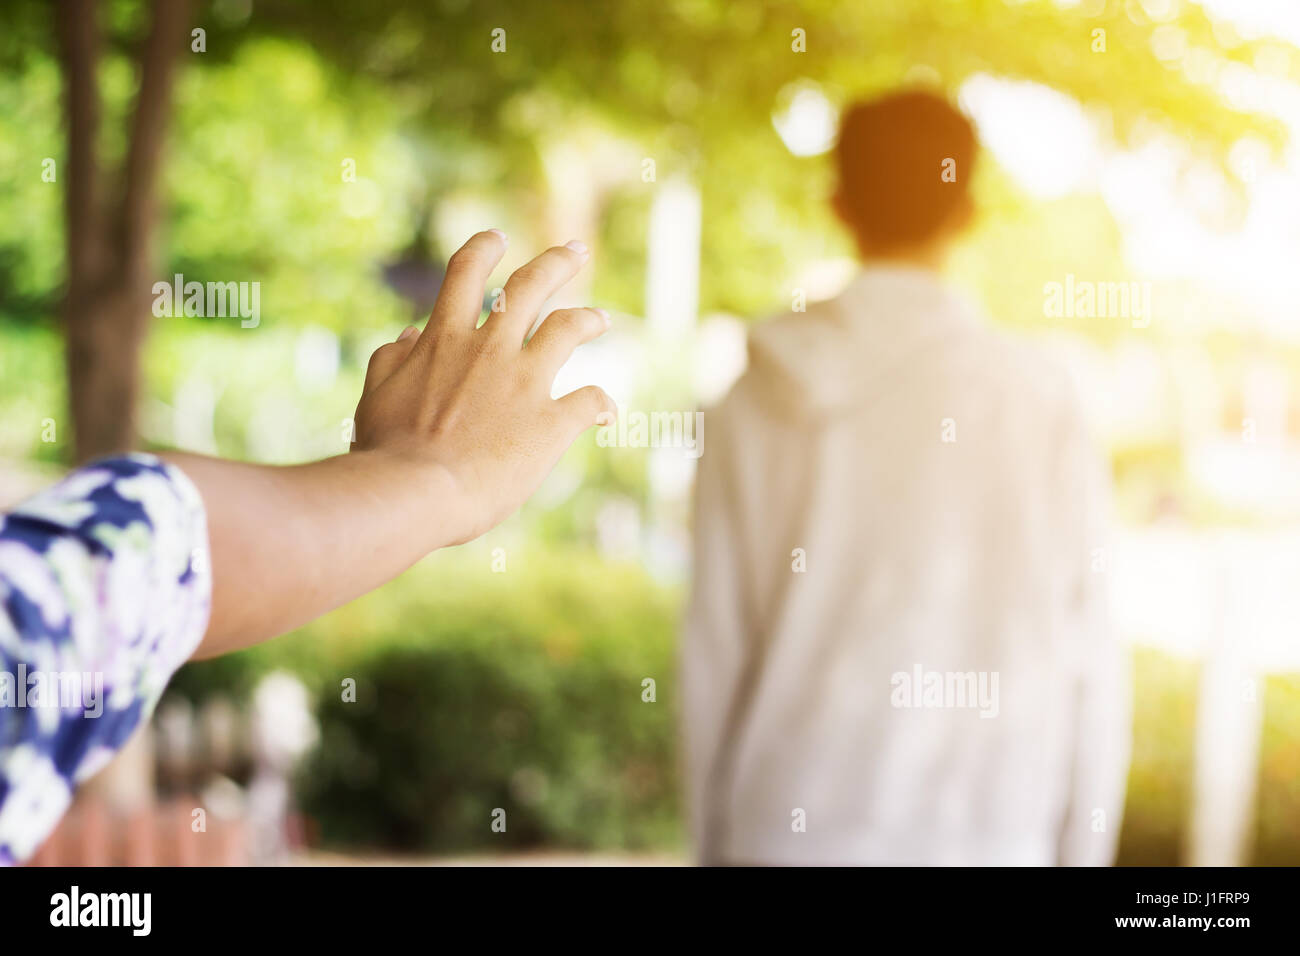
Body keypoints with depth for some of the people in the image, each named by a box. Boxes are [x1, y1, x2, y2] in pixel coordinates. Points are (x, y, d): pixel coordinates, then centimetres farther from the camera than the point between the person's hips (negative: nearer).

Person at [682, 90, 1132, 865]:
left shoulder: (761, 401, -2)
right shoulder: (1035, 401, -5)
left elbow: (717, 650, 0)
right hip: (984, 835, -1)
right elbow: (1085, 661, -4)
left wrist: (715, 839, 10)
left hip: (789, 834, 1)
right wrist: (1082, 850, 6)